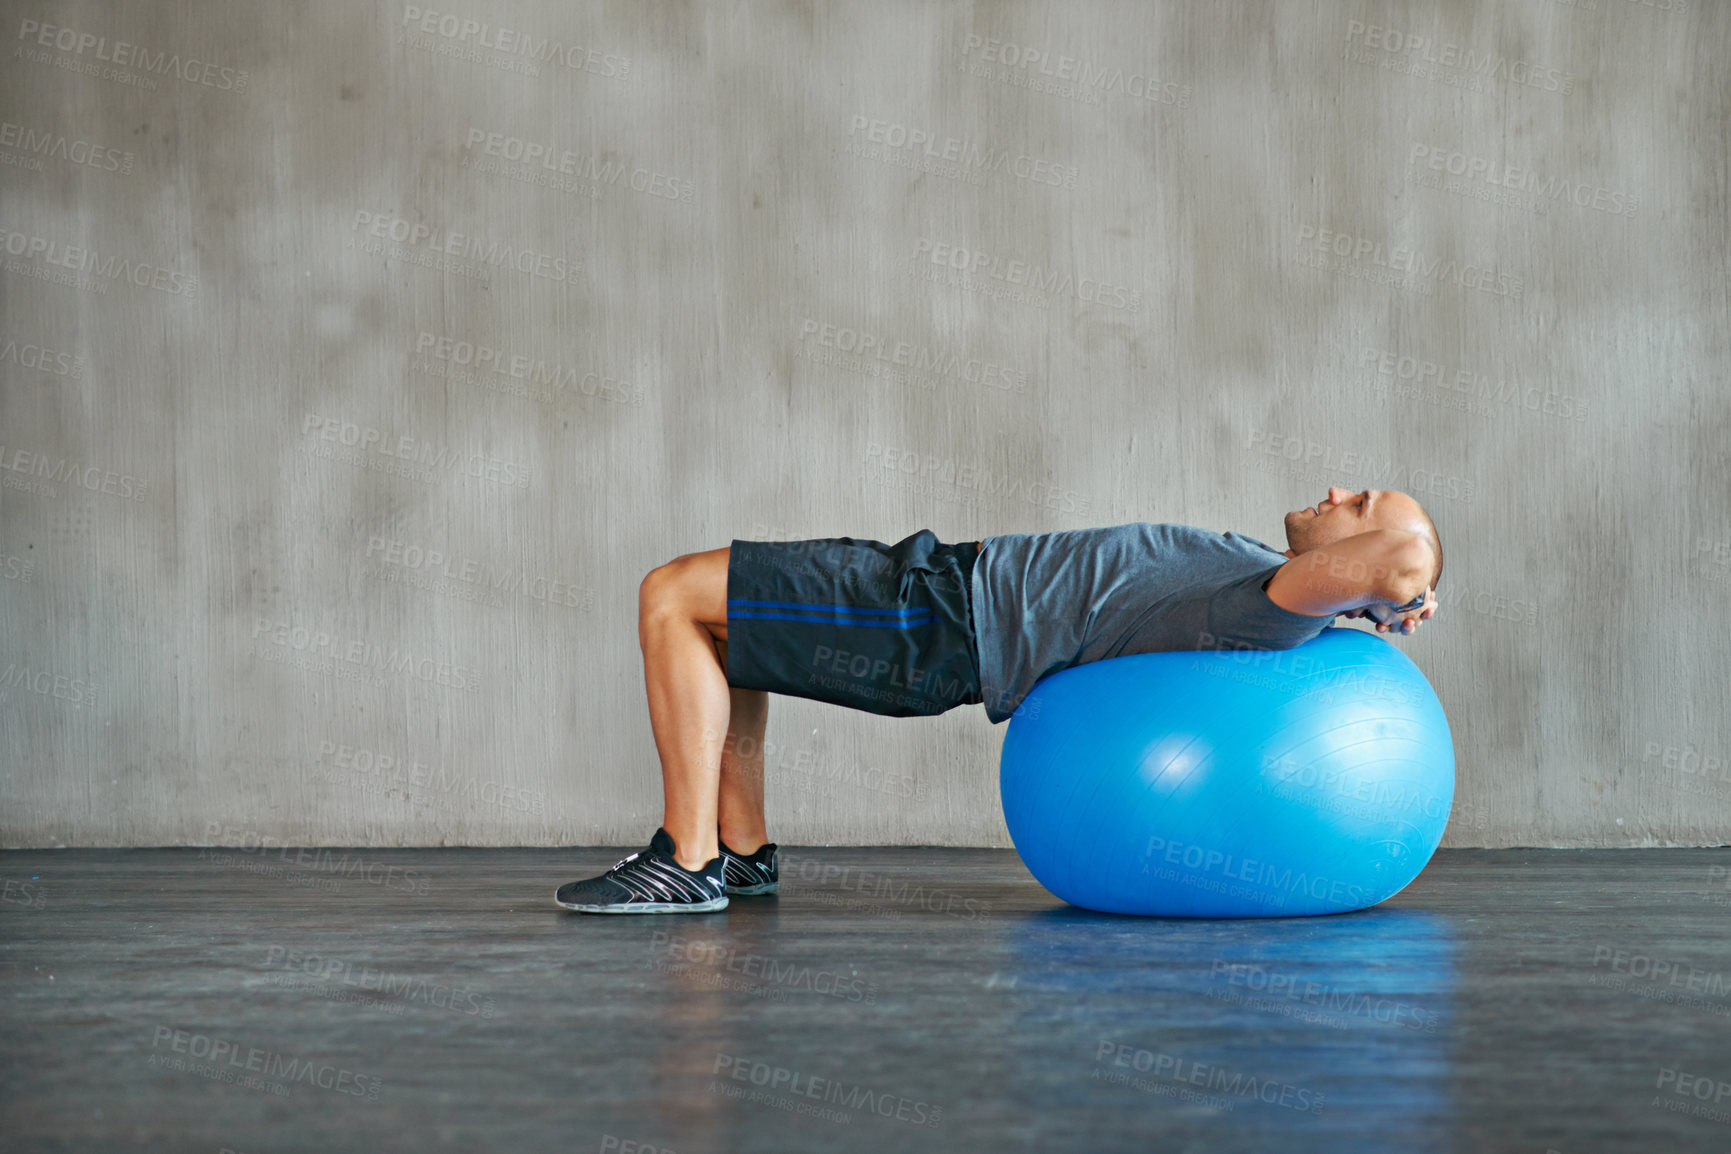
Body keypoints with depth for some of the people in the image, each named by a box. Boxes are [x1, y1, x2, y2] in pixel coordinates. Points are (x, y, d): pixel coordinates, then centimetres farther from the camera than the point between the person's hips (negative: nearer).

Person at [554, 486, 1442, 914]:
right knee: (704, 601, 21)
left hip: (950, 626, -9)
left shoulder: (1275, 606, -18)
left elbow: (1403, 553, -35)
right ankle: (741, 851, 16)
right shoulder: (1256, 567, 10)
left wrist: (1390, 595, -14)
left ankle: (689, 863, -10)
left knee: (672, 598, -12)